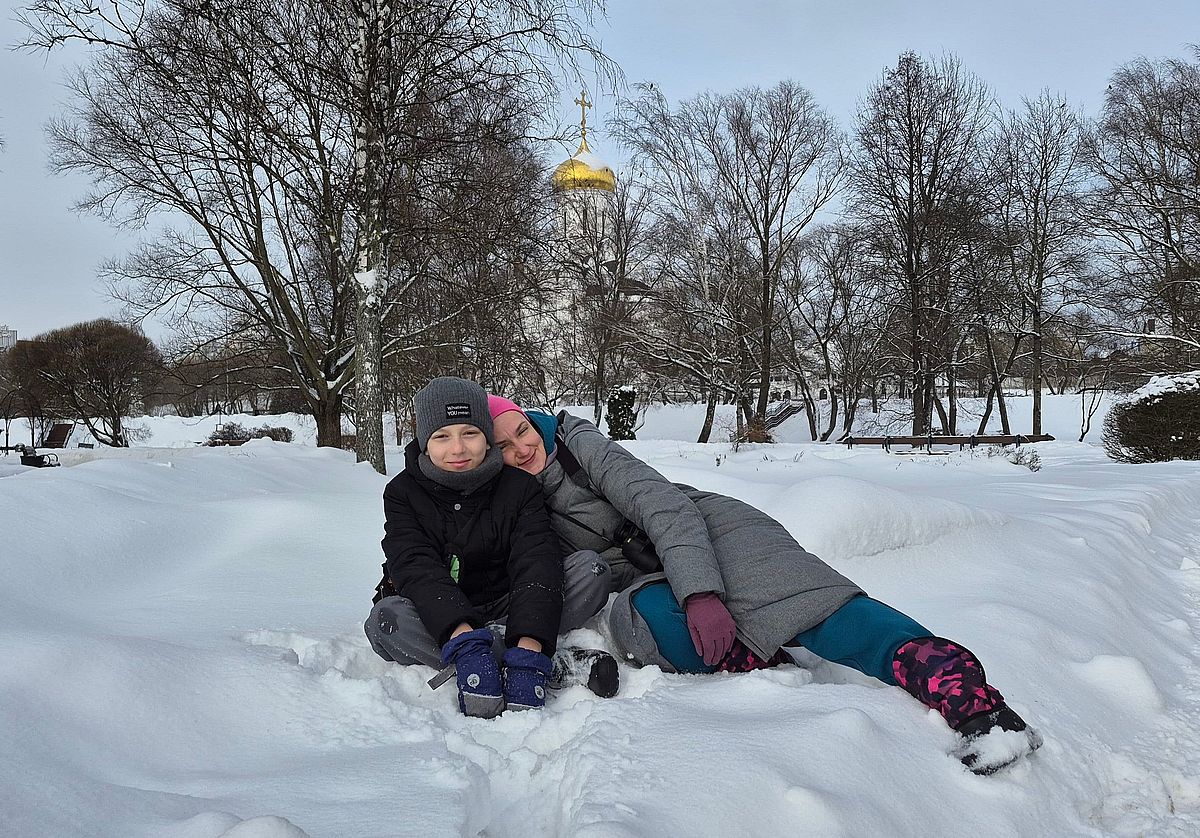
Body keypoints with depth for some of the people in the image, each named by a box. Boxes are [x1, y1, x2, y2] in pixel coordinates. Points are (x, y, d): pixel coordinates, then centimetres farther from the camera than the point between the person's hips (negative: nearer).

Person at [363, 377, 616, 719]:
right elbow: (417, 570, -22)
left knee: (590, 568, -20)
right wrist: (465, 639, -42)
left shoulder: (518, 486, -6)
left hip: (507, 612, 0)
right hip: (437, 621, 0)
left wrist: (527, 646, -40)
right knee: (386, 618, -34)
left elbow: (537, 563, -21)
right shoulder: (403, 492, -6)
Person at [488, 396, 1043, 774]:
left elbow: (664, 506, -16)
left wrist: (699, 592, -29)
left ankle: (969, 696, -42)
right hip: (657, 580, 4)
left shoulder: (577, 444, -6)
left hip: (711, 532, -4)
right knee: (637, 618, -32)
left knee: (798, 601, -31)